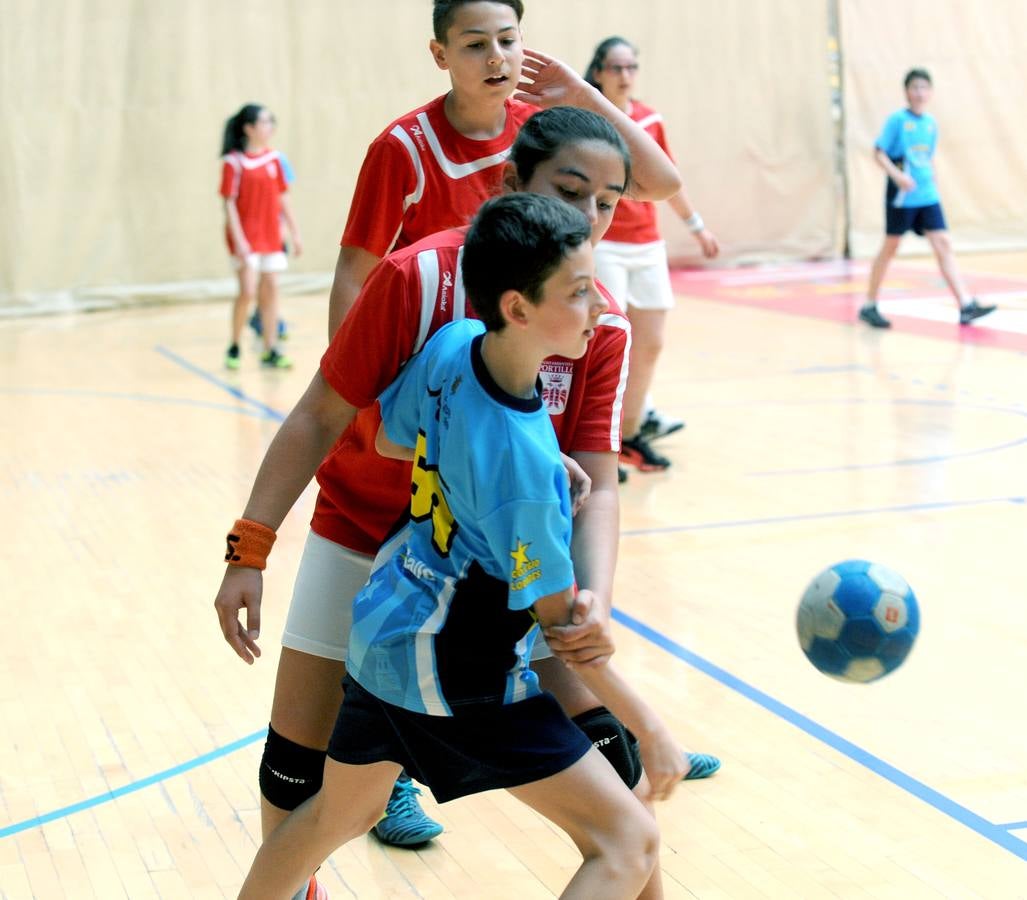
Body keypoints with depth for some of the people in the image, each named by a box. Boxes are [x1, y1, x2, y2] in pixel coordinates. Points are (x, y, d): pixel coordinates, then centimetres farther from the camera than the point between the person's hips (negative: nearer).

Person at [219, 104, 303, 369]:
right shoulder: (233, 161, -9)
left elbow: (282, 198, 13)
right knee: (248, 292, -11)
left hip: (271, 237, 6)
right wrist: (239, 240, -18)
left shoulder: (274, 158, 7)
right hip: (246, 238, -6)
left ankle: (270, 351, 12)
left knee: (270, 290, 6)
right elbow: (229, 203, -11)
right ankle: (234, 348, 6)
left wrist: (294, 232, 10)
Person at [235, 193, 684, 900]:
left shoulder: (451, 344, -9)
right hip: (460, 680, -8)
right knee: (629, 842, -5)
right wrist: (650, 727, -7)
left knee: (339, 815, 31)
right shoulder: (523, 460, -29)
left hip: (381, 631, 8)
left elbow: (389, 438, 11)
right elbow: (559, 618, -18)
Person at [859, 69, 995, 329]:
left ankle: (966, 306, -9)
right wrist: (898, 175, -24)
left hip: (928, 197, 5)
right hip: (901, 197, -5)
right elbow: (879, 153, -10)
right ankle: (869, 306, 17)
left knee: (943, 245, -4)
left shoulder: (931, 123, 11)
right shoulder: (897, 120, -6)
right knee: (890, 248, 4)